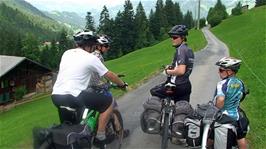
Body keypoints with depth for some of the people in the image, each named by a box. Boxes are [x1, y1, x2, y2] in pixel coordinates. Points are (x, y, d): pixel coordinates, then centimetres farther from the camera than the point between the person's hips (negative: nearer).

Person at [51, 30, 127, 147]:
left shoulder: (66, 53, 17)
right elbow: (109, 75, 6)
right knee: (108, 101, 4)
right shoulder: (91, 58, -2)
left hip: (55, 96, 8)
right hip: (72, 97, -8)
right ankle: (100, 137, 11)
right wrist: (122, 84, 23)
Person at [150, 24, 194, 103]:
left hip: (178, 86, -9)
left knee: (154, 91, 4)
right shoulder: (189, 50, 12)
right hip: (186, 86, 9)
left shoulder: (180, 50, -17)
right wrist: (171, 67, 12)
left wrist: (168, 71, -11)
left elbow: (181, 71, -27)